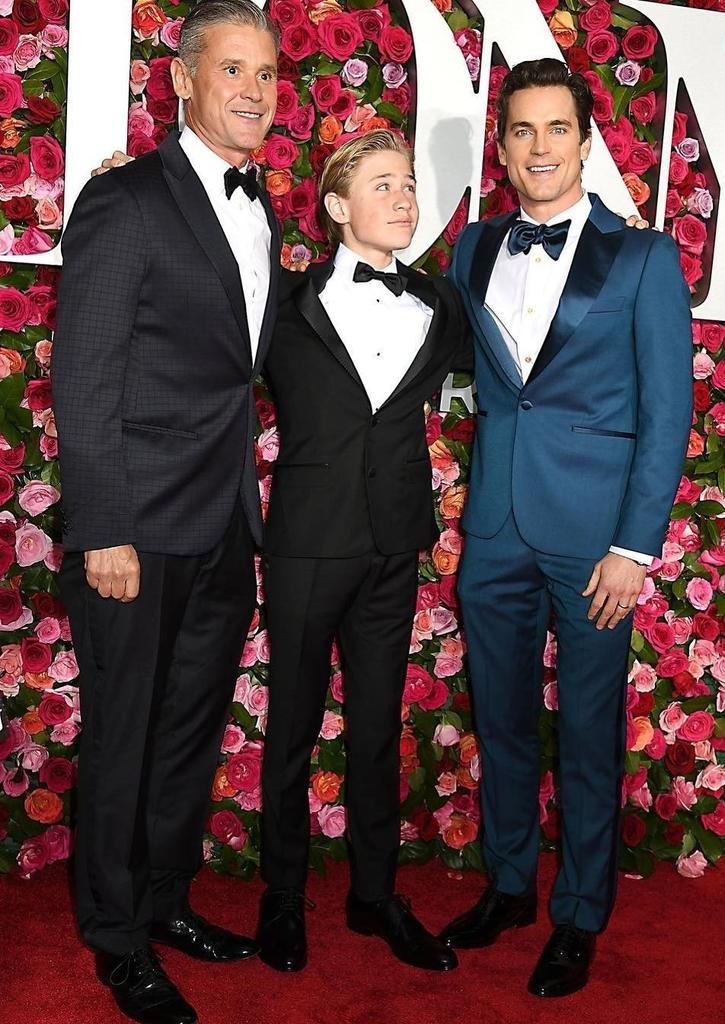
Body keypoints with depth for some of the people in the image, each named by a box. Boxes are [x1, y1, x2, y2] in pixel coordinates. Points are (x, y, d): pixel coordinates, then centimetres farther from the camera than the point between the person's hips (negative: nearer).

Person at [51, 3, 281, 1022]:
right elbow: (81, 385, -13)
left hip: (227, 534, 7)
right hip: (141, 534, -7)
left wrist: (250, 504, 11)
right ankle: (120, 942, 27)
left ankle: (167, 899, 38)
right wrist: (105, 533, -16)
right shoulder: (124, 203, -10)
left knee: (195, 729, 18)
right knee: (124, 739, 8)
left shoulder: (260, 214, 12)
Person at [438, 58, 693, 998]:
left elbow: (668, 409, -5)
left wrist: (635, 543, -11)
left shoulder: (642, 257, -2)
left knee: (589, 733, 8)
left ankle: (579, 918, 27)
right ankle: (508, 885, 35)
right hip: (495, 525, 4)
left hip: (591, 531, -3)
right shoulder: (475, 250, 10)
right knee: (500, 719, 15)